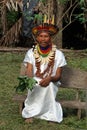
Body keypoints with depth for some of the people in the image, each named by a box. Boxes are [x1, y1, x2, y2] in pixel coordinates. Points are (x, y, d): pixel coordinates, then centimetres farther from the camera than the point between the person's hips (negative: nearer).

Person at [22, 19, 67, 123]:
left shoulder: (58, 54, -1)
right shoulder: (31, 53, 2)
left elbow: (58, 76, -2)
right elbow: (29, 71, -8)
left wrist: (50, 78, -26)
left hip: (52, 84, 0)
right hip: (35, 84, 0)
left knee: (48, 85, -35)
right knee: (37, 86, -35)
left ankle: (31, 113, -25)